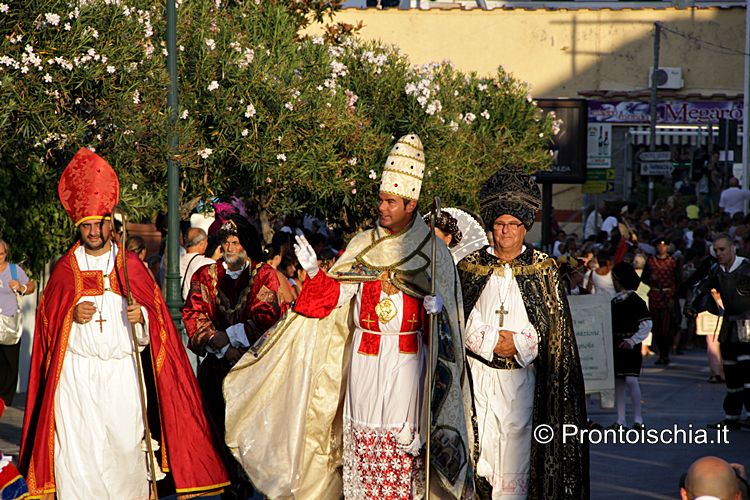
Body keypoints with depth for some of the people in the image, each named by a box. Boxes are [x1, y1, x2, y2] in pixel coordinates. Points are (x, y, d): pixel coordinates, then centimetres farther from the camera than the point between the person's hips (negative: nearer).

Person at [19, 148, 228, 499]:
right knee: (79, 449, -6)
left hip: (123, 373, 0)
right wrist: (72, 316, -12)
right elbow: (47, 321, 8)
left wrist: (141, 316, -15)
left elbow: (157, 316, 6)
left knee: (125, 443, -4)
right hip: (76, 373, 0)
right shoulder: (66, 268, 8)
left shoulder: (131, 265, 8)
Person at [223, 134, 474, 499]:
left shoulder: (432, 251, 0)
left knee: (402, 439, -5)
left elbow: (448, 304, 1)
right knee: (361, 432, 3)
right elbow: (334, 294, 5)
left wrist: (438, 307, -20)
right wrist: (314, 271, -11)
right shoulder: (362, 245, 7)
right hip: (363, 356, 3)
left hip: (406, 359, -3)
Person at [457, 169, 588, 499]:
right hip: (478, 373, 1)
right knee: (481, 446, -3)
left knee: (514, 450, -5)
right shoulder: (471, 266, 7)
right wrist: (492, 340, -9)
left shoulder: (543, 269, 5)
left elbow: (552, 325, 3)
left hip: (521, 376, -1)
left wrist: (518, 343, -10)